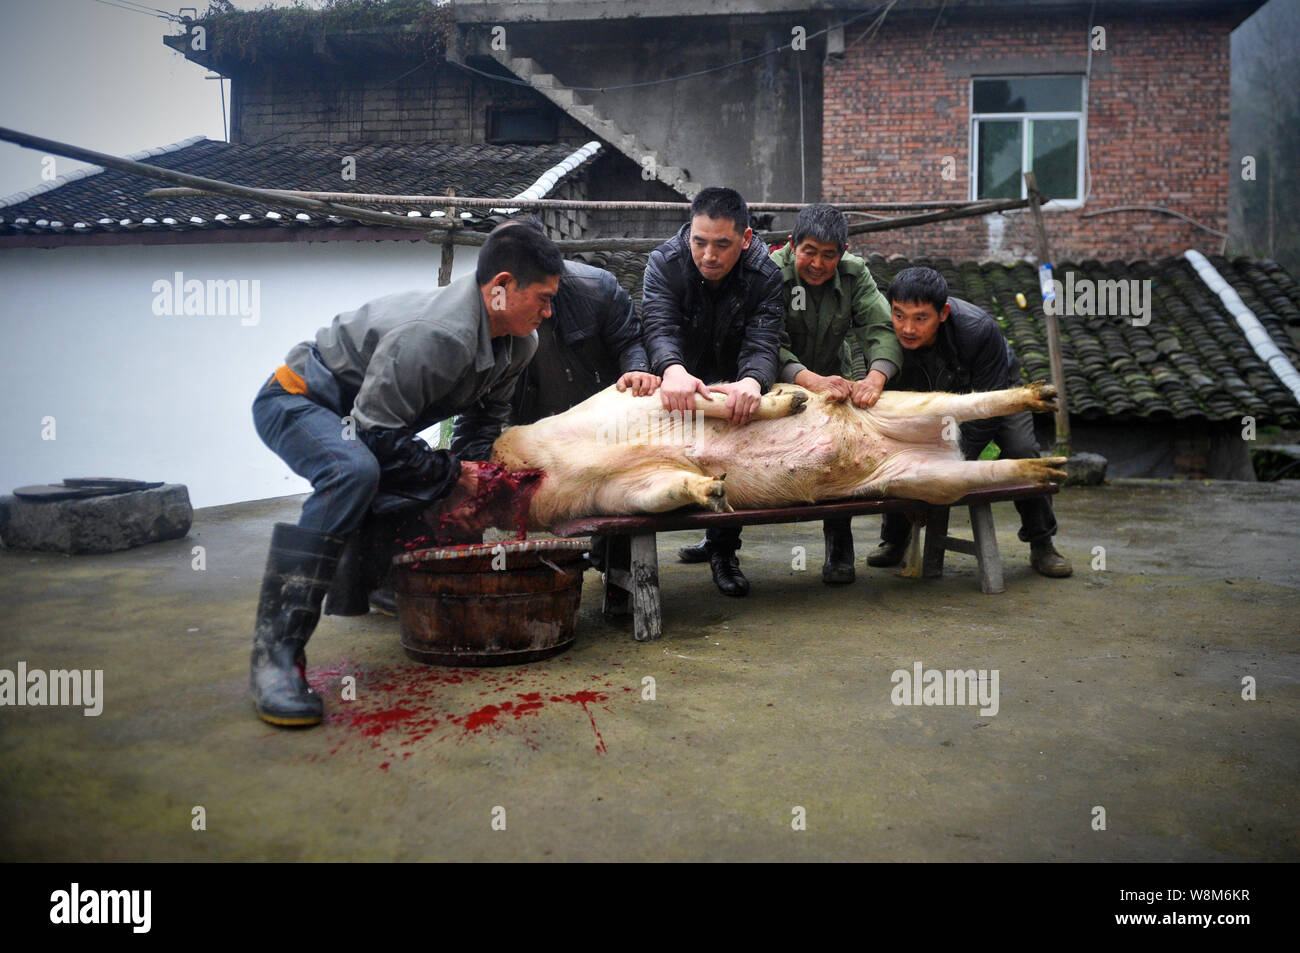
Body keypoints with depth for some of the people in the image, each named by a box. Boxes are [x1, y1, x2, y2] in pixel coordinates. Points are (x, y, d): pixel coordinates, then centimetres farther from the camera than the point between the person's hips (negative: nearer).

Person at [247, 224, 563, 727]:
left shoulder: (519, 343, -5)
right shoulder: (434, 334, -35)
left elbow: (484, 416, 10)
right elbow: (375, 432, -31)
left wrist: (467, 474, -7)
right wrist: (450, 476, -20)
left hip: (364, 416, 10)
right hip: (298, 400, -10)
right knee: (353, 472, -37)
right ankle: (275, 652, -34)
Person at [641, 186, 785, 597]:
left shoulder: (764, 275, -15)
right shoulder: (664, 263, -16)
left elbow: (763, 341, -27)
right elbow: (659, 327, -31)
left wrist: (751, 382, -52)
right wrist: (673, 370, -55)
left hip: (732, 388, 0)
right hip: (677, 381, 0)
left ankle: (722, 549, 3)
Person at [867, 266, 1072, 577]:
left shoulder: (978, 329, -42)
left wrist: (958, 461, -32)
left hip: (994, 386, -2)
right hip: (930, 395, 3)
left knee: (1021, 451, -21)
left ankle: (1041, 545, -2)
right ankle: (894, 542, 10)